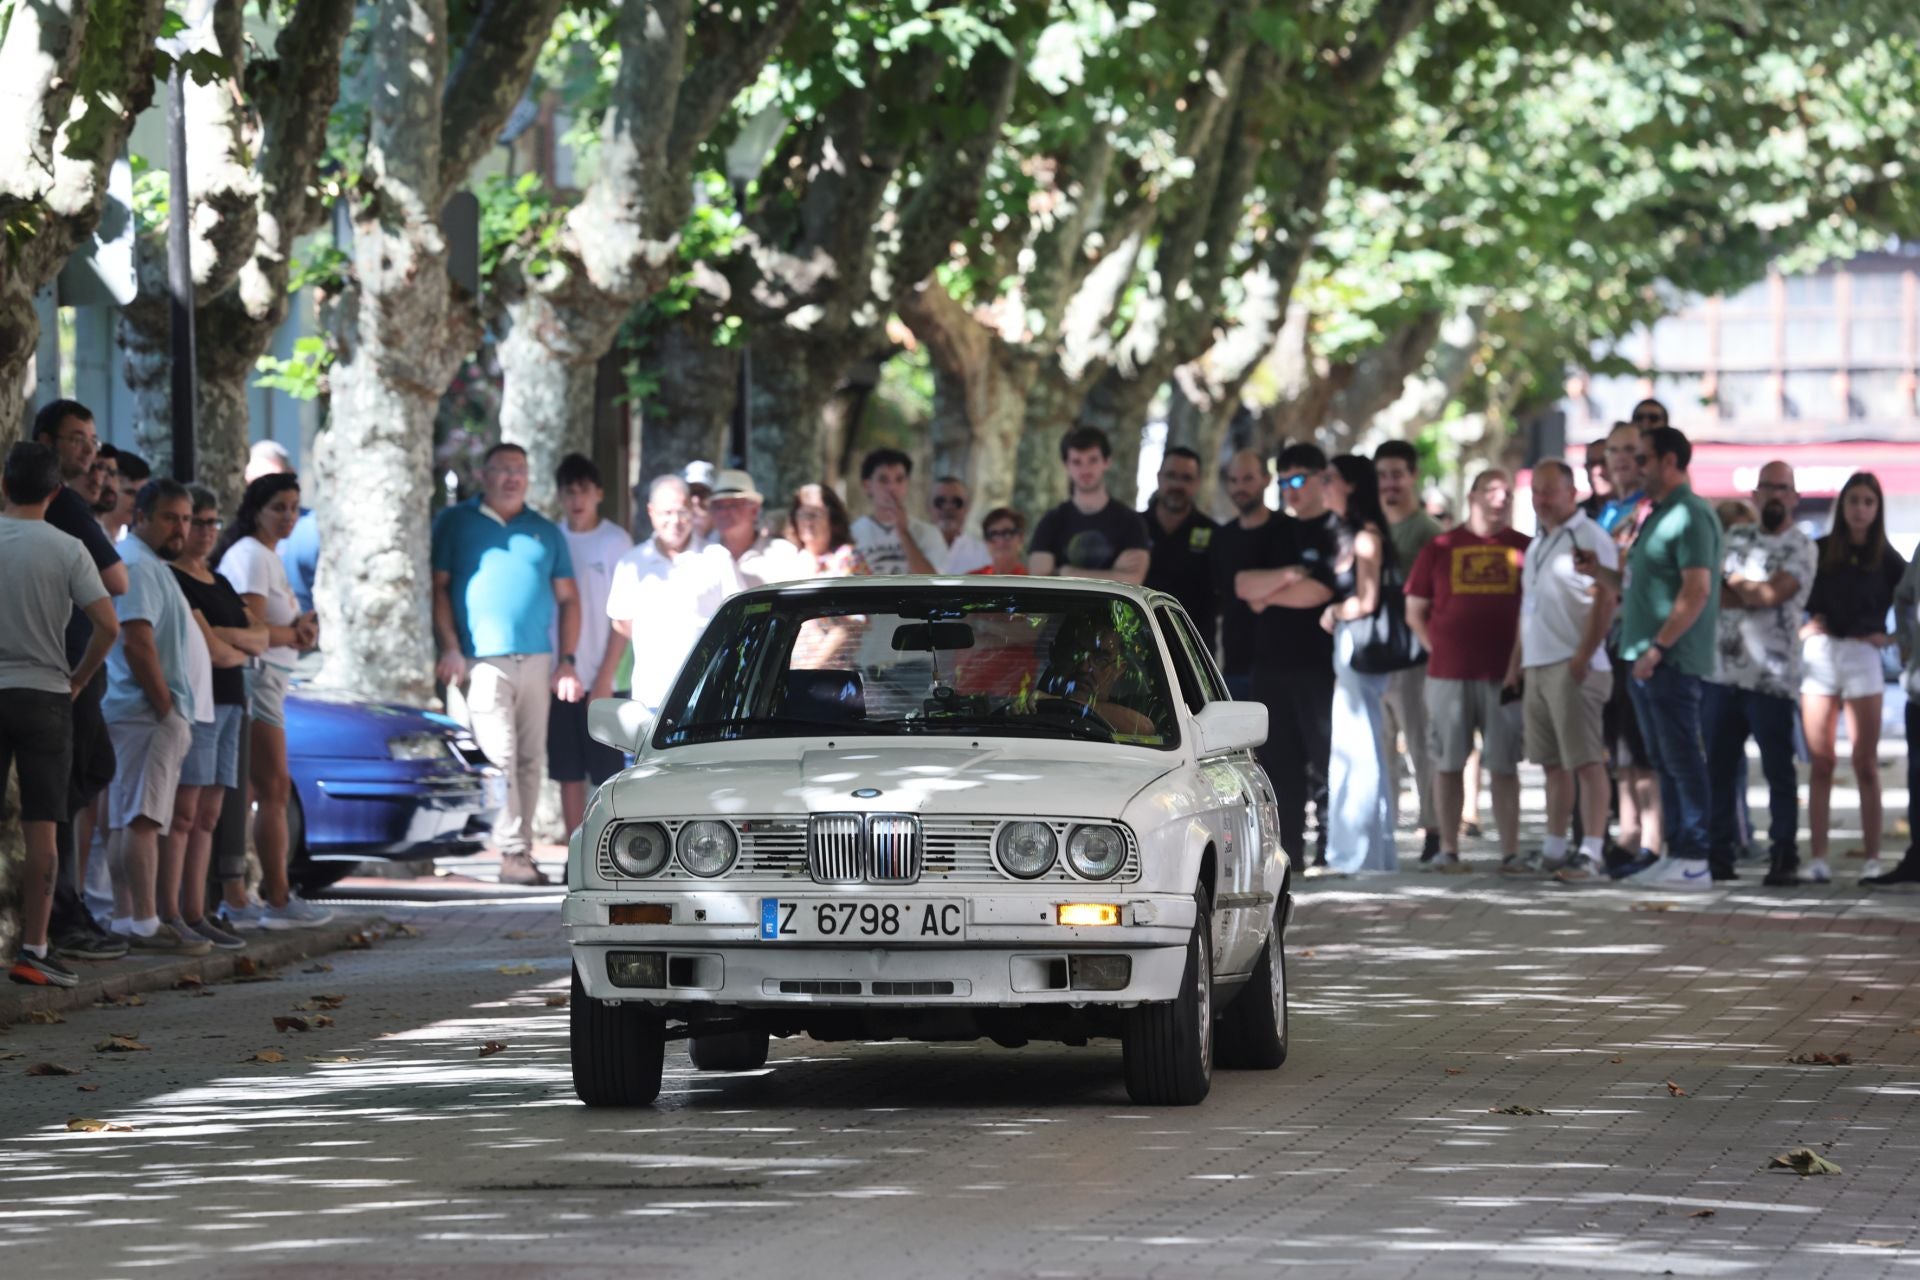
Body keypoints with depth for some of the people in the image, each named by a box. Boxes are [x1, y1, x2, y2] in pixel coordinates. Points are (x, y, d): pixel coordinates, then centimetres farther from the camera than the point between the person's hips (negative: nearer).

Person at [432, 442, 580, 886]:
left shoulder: (545, 532, 16)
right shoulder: (455, 523, 8)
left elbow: (567, 598, 16)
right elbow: (438, 586, 3)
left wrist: (567, 662, 7)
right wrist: (450, 648, -8)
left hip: (536, 661, 4)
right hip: (481, 661, -4)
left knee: (530, 760, 3)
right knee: (499, 756, -12)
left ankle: (521, 850, 8)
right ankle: (512, 853, -16)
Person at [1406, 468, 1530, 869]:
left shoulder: (1525, 549, 7)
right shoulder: (1440, 548, 8)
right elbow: (1415, 611, 11)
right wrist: (1441, 650, 3)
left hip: (1504, 675, -1)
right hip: (1448, 674, 1)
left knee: (1504, 766, 0)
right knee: (1448, 763, 3)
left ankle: (1510, 851, 1)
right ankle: (1448, 848, 8)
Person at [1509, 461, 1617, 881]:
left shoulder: (1589, 538, -7)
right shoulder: (1537, 545, 21)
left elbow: (1604, 601, -15)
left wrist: (1583, 656, -21)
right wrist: (1517, 661, 21)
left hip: (1572, 668, -9)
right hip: (1537, 668, 9)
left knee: (1586, 761, -10)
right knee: (1554, 764, 12)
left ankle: (1591, 853, -13)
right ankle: (1554, 850, 16)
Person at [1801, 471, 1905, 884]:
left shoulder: (1886, 559, 6)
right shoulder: (1819, 551, 5)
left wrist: (1891, 636, 1)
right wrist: (1802, 627, -6)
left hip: (1863, 657, 0)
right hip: (1819, 654, 0)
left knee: (1866, 764, -1)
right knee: (1821, 764, 0)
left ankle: (1873, 860, 0)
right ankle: (1818, 858, -1)